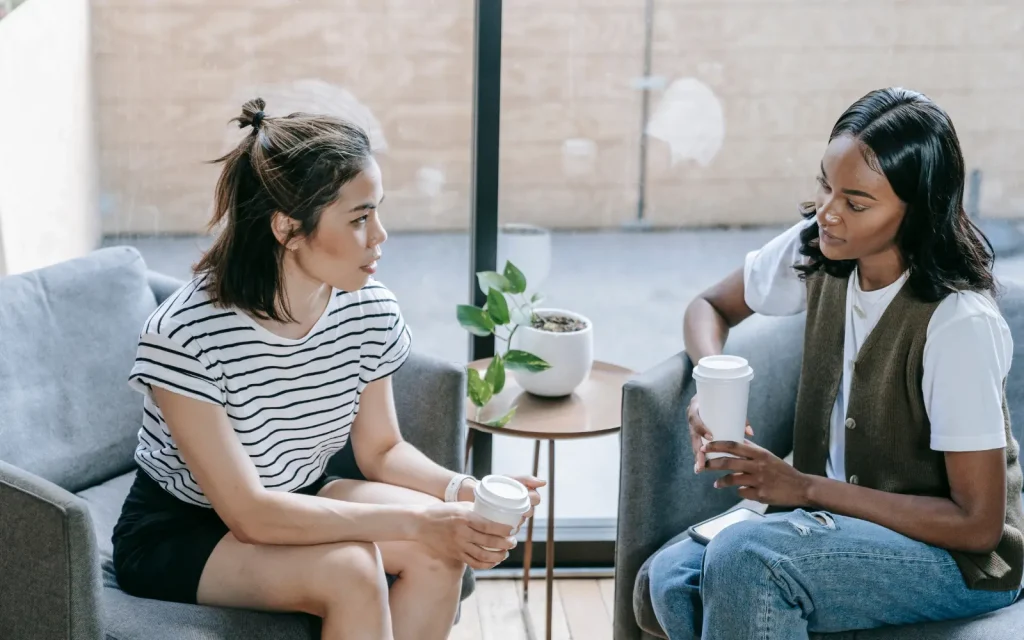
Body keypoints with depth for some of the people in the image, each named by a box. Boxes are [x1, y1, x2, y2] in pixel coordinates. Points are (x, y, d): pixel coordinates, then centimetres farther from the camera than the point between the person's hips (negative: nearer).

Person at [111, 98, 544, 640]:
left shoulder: (369, 310, -13)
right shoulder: (183, 336, -30)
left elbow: (381, 448, 1)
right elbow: (248, 514, -30)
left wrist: (462, 492, -20)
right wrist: (414, 523, -34)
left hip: (298, 500, 6)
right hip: (177, 534, -5)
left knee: (440, 545, -19)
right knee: (351, 571, -29)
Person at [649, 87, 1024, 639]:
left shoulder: (958, 323, -25)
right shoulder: (817, 248, -6)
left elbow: (977, 525, -21)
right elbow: (710, 307, 11)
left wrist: (805, 488, -21)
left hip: (960, 557, -6)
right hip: (835, 512, 6)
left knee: (742, 559, -32)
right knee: (673, 577, -21)